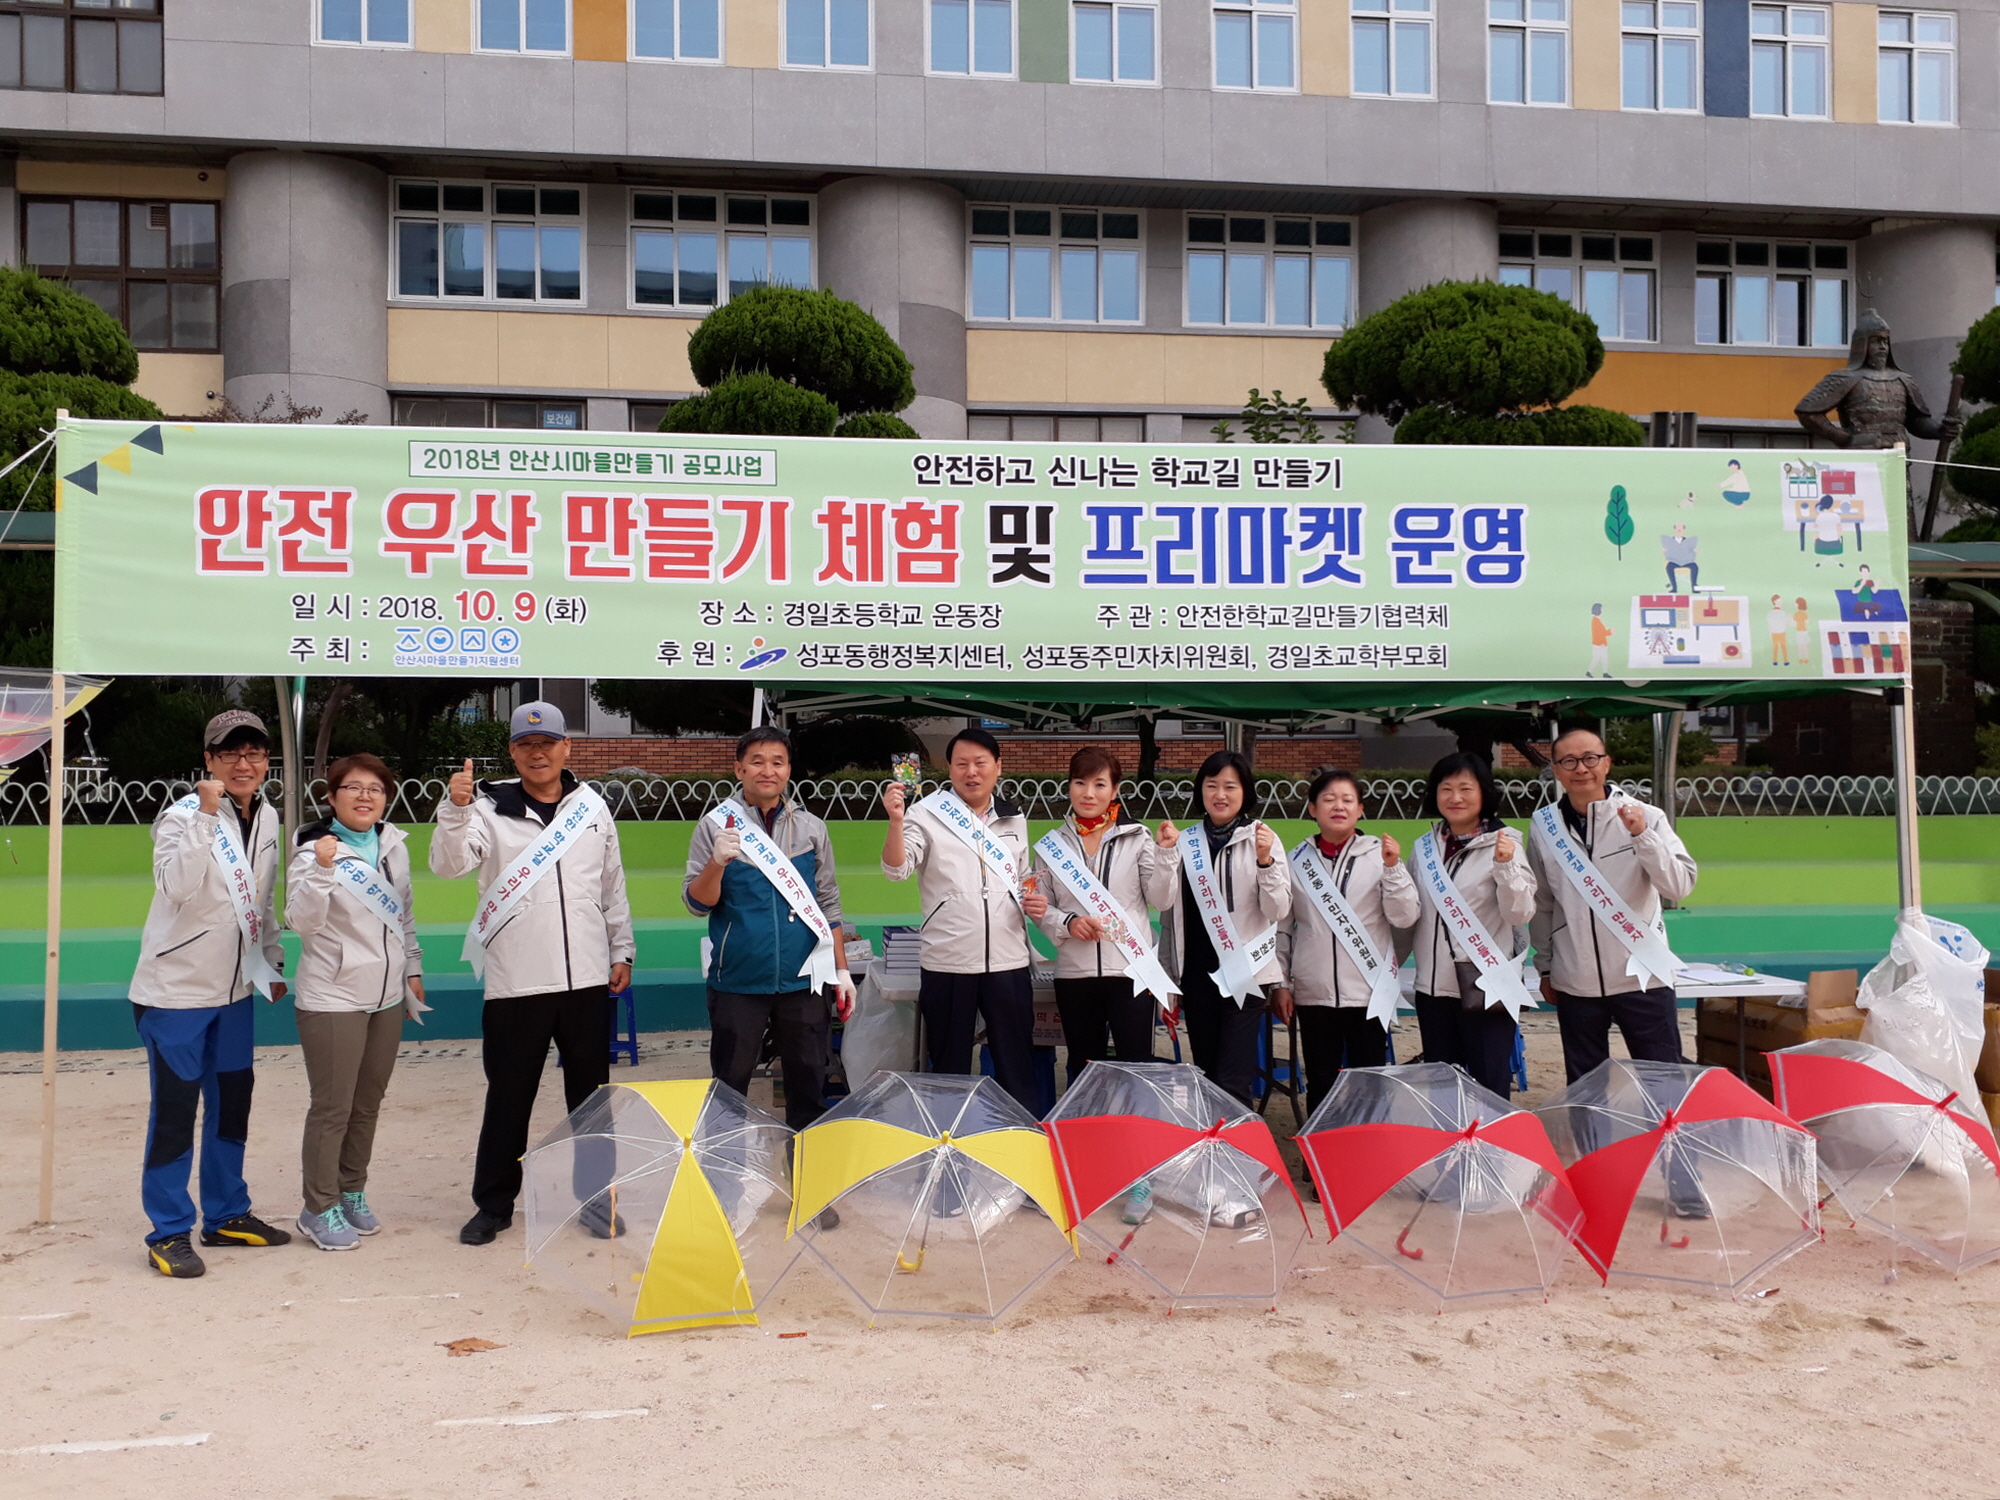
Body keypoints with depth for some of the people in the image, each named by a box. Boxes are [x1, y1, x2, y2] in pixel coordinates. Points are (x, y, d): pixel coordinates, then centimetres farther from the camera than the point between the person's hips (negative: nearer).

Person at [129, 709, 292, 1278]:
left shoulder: (268, 819, 6)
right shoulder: (183, 815, -14)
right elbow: (177, 886, -32)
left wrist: (273, 963, 17)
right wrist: (207, 813, -33)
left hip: (234, 989, 7)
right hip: (175, 989, -7)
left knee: (232, 1101, 14)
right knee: (175, 1109, -1)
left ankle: (227, 1214, 27)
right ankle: (169, 1232, 11)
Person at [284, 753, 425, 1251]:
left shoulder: (394, 846, 6)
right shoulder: (314, 849, -11)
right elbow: (302, 922, -21)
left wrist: (412, 968, 16)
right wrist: (322, 870, -33)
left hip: (387, 997, 6)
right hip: (333, 999, -6)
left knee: (368, 1103, 14)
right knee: (332, 1107, 0)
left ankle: (352, 1193, 29)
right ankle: (319, 1208, 14)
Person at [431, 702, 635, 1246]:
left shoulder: (592, 807, 7)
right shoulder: (491, 808, -2)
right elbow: (448, 864, -17)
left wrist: (621, 950, 11)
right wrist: (455, 810, -33)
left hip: (587, 980, 3)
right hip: (515, 983, -2)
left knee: (592, 1095, 12)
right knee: (508, 1098, 8)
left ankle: (597, 1198, 26)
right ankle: (493, 1203, 24)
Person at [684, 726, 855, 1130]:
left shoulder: (811, 828, 7)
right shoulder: (717, 825, 0)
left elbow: (828, 904, 11)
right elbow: (697, 903, -4)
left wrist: (841, 970, 8)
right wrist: (717, 863, -23)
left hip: (802, 981, 2)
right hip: (737, 982, -2)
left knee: (809, 1084, 10)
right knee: (729, 1087, 7)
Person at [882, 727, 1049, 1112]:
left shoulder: (1013, 819, 11)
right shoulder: (928, 815, -2)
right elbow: (896, 869, -15)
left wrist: (1035, 901, 1)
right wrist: (896, 821, -31)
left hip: (1008, 963, 3)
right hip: (947, 964, -3)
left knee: (1017, 1068, 9)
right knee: (949, 1069, 9)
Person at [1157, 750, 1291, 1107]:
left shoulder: (1261, 839, -1)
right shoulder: (1185, 840, 7)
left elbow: (1279, 910, -7)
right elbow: (1165, 902, 1)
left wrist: (1265, 861, -21)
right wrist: (1165, 854, -10)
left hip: (1245, 973, -3)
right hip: (1197, 971, 4)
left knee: (1233, 1082, -10)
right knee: (1206, 1074, 12)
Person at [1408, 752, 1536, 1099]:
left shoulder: (1503, 844, -5)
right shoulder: (1425, 847, 9)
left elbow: (1521, 914, -13)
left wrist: (1506, 865, -24)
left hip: (1486, 988, -5)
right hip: (1434, 984, 5)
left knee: (1490, 1085, -2)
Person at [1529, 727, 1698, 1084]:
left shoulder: (1644, 816, -4)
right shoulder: (1544, 827, 2)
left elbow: (1681, 886, -11)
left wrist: (1642, 835, -22)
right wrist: (1545, 967, 11)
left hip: (1642, 978, -2)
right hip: (1575, 984, 2)